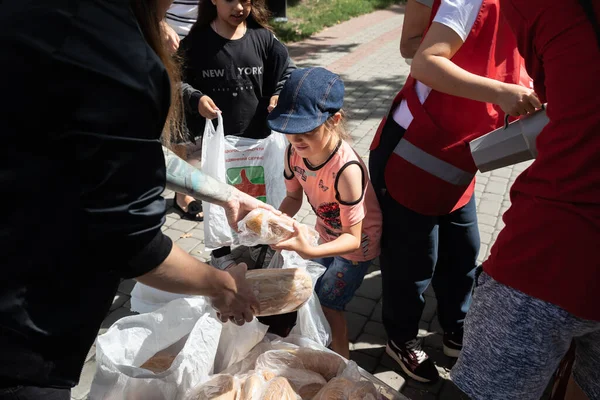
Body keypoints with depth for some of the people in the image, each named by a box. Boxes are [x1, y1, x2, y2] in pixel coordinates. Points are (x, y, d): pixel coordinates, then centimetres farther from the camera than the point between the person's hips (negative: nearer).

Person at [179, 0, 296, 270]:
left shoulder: (262, 37, -4)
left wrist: (281, 95, -15)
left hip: (258, 136, 2)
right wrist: (196, 99, -20)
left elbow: (288, 72, 3)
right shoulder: (197, 41, -7)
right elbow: (179, 80, -2)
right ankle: (221, 252, 34)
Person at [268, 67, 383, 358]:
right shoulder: (295, 152, -21)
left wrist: (310, 251, -50)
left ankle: (341, 357, 28)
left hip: (357, 244, -6)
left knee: (327, 302, 2)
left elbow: (353, 237, -33)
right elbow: (294, 197, -4)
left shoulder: (346, 170, -40)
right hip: (328, 234, 7)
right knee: (312, 290, 21)